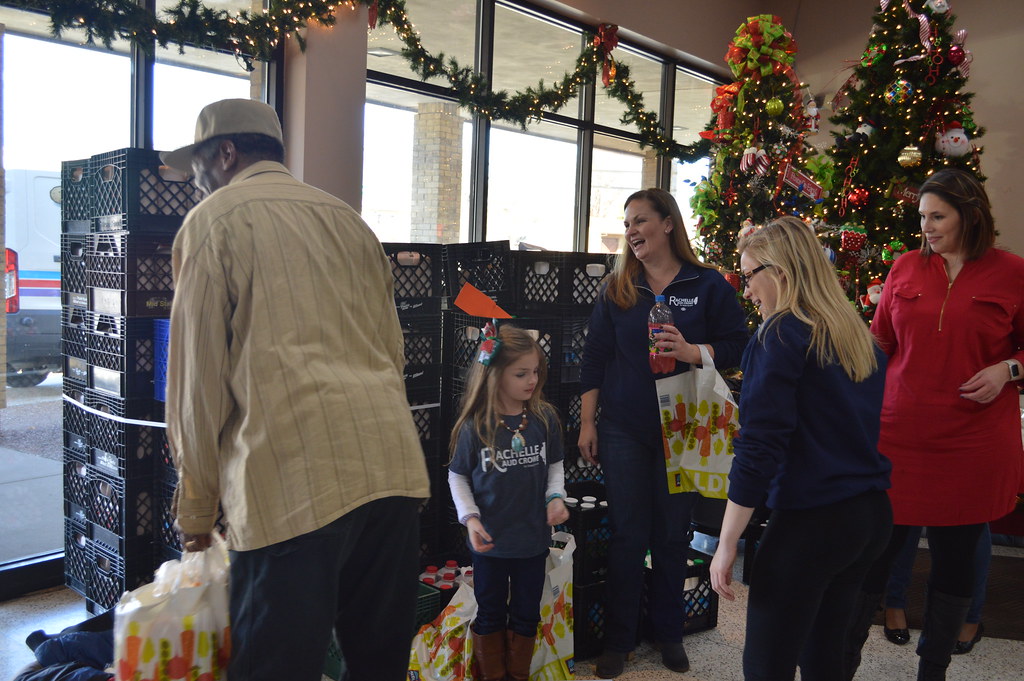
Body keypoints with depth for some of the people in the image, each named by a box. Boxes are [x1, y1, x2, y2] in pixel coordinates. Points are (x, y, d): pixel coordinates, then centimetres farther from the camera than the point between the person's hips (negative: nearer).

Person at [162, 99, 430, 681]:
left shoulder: (216, 219, 5)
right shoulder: (347, 217, 22)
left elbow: (198, 374, 1)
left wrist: (198, 505, 9)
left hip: (293, 479, -6)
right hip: (394, 463, 7)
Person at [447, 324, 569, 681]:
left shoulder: (545, 418, -7)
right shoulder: (474, 426, -14)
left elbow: (555, 465, 7)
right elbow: (457, 477, -4)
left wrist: (556, 497, -10)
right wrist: (470, 517, -15)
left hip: (533, 538, 2)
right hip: (490, 540, -2)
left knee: (526, 614, 18)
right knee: (490, 614, 17)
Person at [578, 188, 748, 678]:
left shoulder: (708, 284, 0)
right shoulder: (616, 288, 6)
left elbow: (737, 345, -3)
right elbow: (594, 357, 6)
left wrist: (692, 352, -21)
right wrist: (588, 422, 2)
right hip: (624, 430, 1)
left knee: (673, 534, 9)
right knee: (628, 535, 4)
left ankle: (669, 633, 29)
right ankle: (618, 639, 18)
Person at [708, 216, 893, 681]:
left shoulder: (779, 337, -12)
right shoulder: (859, 336, 11)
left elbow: (758, 448, -17)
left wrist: (727, 544, -13)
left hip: (810, 521, -8)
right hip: (872, 516, 8)